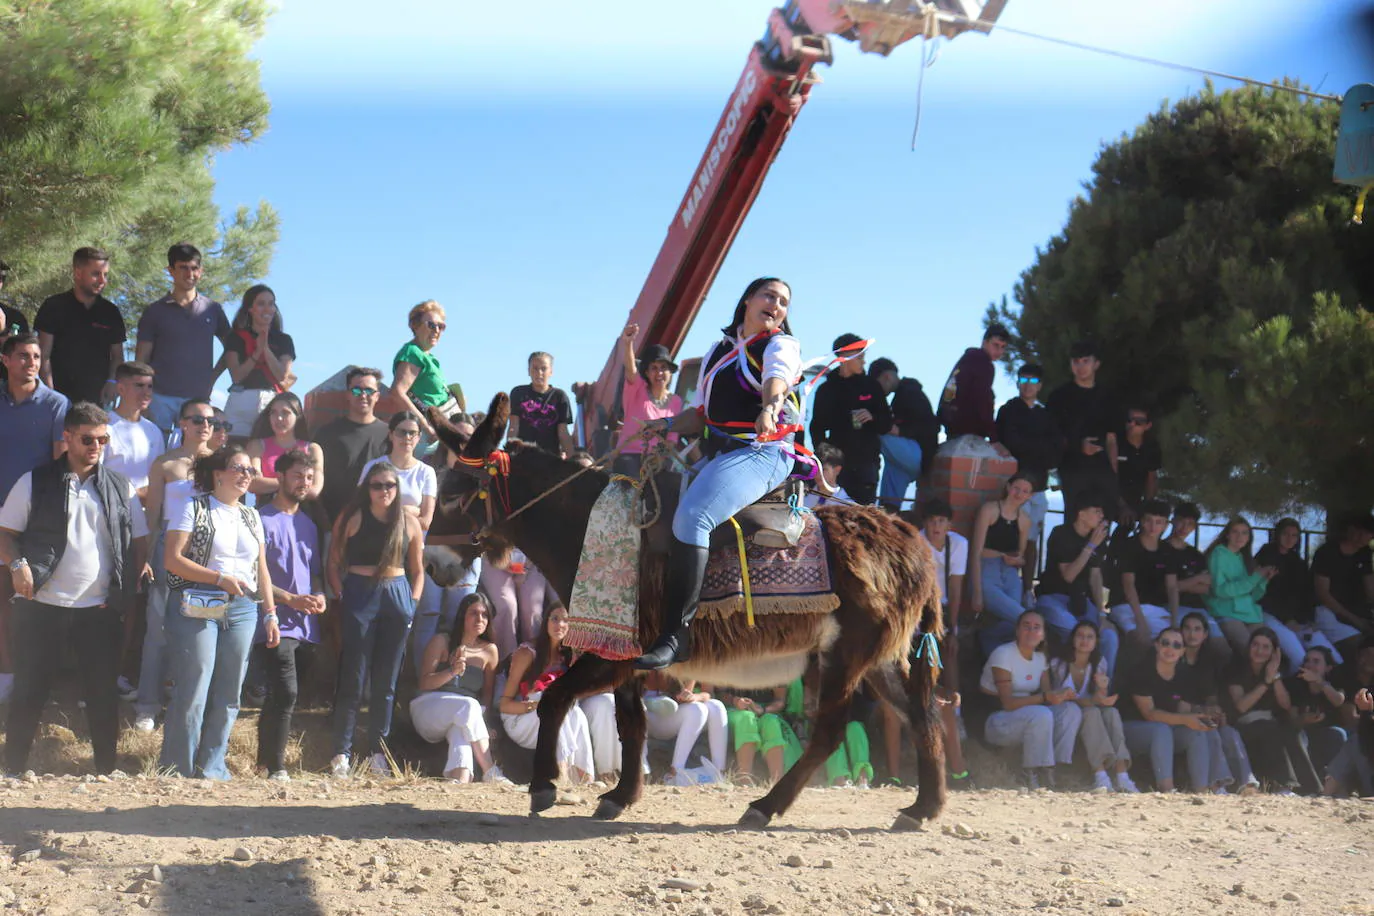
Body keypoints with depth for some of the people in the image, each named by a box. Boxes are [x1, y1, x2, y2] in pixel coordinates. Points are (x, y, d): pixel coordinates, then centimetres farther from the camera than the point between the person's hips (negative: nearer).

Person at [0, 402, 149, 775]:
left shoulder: (120, 487, 7)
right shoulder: (35, 483, 2)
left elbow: (139, 542, 10)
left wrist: (126, 590, -1)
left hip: (101, 608, 2)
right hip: (41, 604, -2)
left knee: (103, 691, 5)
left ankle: (107, 770, 13)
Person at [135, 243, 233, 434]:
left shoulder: (213, 310, 12)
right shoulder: (155, 312, 8)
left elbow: (231, 347, 21)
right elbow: (141, 359, 6)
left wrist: (212, 377, 7)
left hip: (199, 397, 1)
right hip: (161, 398, -1)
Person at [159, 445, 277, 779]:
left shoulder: (252, 517, 17)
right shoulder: (194, 509, 0)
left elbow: (262, 570, 19)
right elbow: (172, 559, -8)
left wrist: (270, 614, 11)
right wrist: (220, 579, -14)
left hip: (242, 611, 5)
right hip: (196, 609, -5)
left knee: (228, 695, 4)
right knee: (192, 692, -7)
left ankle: (213, 770, 12)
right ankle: (177, 771, 1)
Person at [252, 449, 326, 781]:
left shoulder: (308, 524, 19)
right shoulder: (263, 520, -5)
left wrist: (319, 596, 4)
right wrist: (290, 599, -16)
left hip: (306, 626, 7)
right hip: (275, 624, -7)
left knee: (281, 695, 12)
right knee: (285, 692, -18)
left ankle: (265, 758, 21)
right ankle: (275, 766, -12)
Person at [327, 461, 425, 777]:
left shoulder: (409, 523, 9)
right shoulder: (352, 518, 1)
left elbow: (418, 570, 16)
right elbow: (334, 563, 2)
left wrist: (412, 603, 4)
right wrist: (341, 595, -9)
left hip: (397, 597, 3)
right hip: (359, 597, -3)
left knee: (386, 680, 6)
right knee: (353, 677, -4)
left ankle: (378, 753, 12)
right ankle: (341, 753, -3)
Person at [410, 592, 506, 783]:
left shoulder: (489, 651, 10)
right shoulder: (442, 642, 2)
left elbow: (488, 693, 13)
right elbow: (424, 683, -3)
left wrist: (480, 714, -7)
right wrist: (452, 671, -20)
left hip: (464, 716, 2)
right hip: (428, 708, -2)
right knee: (468, 705, -35)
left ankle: (460, 776, -60)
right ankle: (490, 773, -40)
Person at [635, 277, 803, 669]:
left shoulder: (781, 344, 1)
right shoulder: (719, 350, 22)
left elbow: (777, 377, -23)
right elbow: (701, 413, 22)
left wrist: (770, 406, -44)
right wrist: (669, 425, 3)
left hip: (763, 451, -8)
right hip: (714, 453, 8)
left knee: (691, 517, -28)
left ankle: (675, 636, -30)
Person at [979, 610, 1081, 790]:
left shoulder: (1040, 657, 9)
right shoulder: (1003, 654, -15)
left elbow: (1047, 692, 3)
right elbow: (1007, 702, -22)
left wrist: (1063, 694, -21)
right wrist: (1045, 697, -31)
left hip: (1027, 718, 8)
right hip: (994, 723, -8)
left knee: (1072, 710, -11)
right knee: (1041, 715, -34)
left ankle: (1049, 768, -15)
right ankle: (1030, 773, -21)